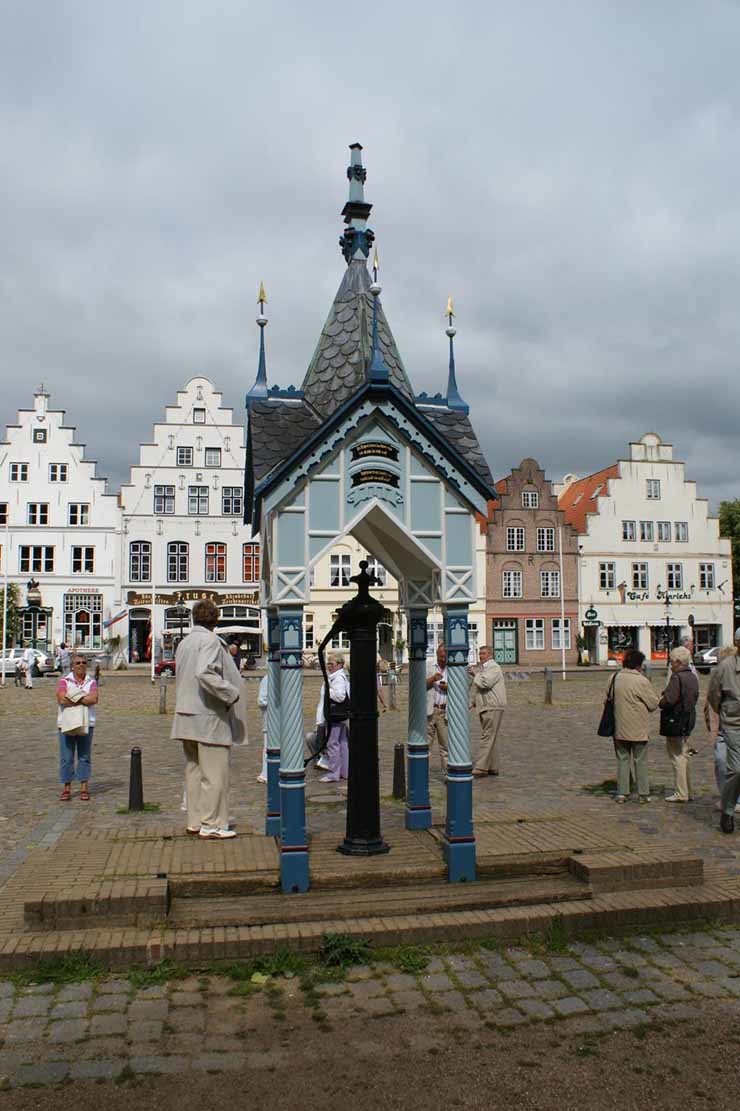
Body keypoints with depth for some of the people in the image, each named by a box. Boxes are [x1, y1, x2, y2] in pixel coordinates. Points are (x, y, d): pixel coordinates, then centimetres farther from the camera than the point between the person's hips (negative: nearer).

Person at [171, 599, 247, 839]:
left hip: (186, 717, 9)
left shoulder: (184, 643, 13)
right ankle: (212, 825, 2)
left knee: (194, 771, 14)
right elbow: (205, 673, -27)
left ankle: (195, 821, 21)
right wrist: (231, 693, -20)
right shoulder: (210, 640, -12)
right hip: (208, 716, -8)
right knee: (215, 773, -2)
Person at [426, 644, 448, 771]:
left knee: (446, 745, 1)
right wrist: (433, 679, -15)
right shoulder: (427, 665, 6)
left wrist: (449, 688, -8)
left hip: (445, 711, 1)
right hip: (429, 710, -1)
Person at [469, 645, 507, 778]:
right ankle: (493, 768, 19)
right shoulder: (482, 668, 20)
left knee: (487, 738, -11)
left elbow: (484, 683, -25)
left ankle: (480, 769, -14)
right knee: (489, 738, 13)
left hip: (493, 708, -10)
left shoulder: (494, 668, -10)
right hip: (485, 707, 10)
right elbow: (478, 689, 28)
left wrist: (475, 674, -10)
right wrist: (475, 702, 16)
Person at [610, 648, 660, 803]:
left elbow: (609, 698, 7)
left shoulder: (615, 679, -1)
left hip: (620, 729, 4)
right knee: (641, 761, 8)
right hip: (638, 729, -4)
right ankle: (643, 794, 14)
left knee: (622, 760, 12)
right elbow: (654, 703, -10)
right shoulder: (641, 681, -16)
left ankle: (622, 793, 12)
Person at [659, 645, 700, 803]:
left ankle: (681, 794, 3)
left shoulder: (676, 678, -19)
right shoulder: (693, 678, 10)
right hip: (688, 723, 9)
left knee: (677, 757, -2)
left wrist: (659, 701, -4)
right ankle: (687, 791, 23)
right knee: (684, 756, 17)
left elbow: (668, 701, -26)